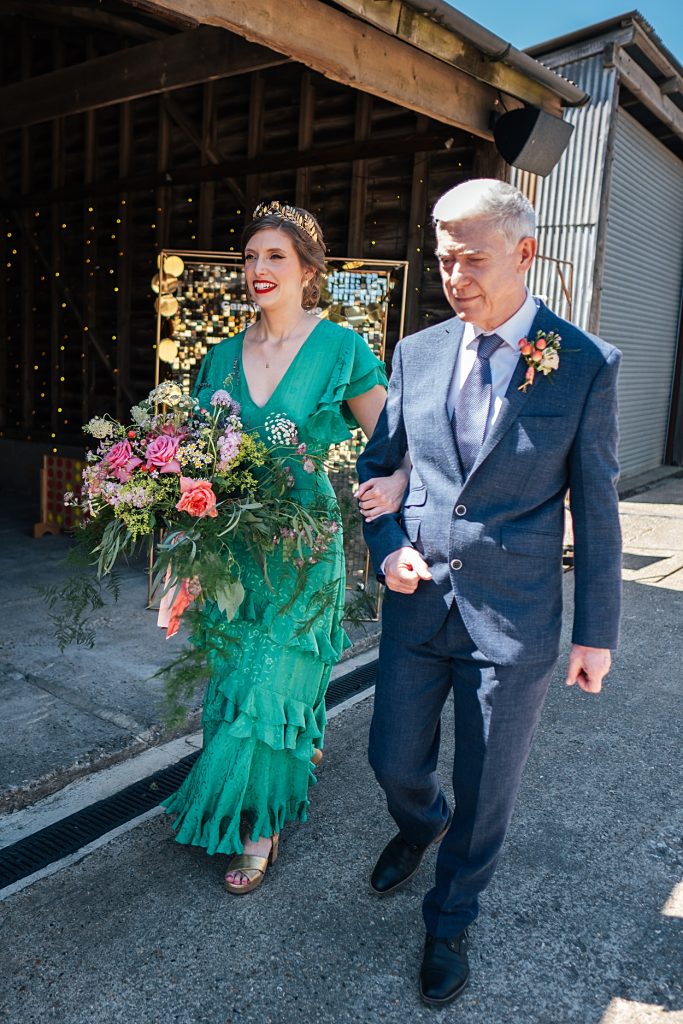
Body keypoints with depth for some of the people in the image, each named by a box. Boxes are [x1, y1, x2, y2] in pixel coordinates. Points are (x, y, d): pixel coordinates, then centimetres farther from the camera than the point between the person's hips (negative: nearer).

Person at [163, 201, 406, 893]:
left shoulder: (340, 349, -6)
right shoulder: (222, 357, 8)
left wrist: (396, 483, -26)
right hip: (230, 543, 5)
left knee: (272, 679, 2)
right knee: (235, 674, 13)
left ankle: (258, 827, 23)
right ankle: (300, 746, 43)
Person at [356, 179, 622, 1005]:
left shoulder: (586, 364, -8)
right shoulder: (417, 353, 1)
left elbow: (595, 509, -4)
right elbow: (376, 463, 12)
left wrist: (596, 632, -1)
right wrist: (386, 547, -5)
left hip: (515, 620, -3)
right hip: (418, 603, 3)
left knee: (485, 794, 12)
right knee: (394, 761, 16)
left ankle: (449, 922, 39)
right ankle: (421, 824, 53)